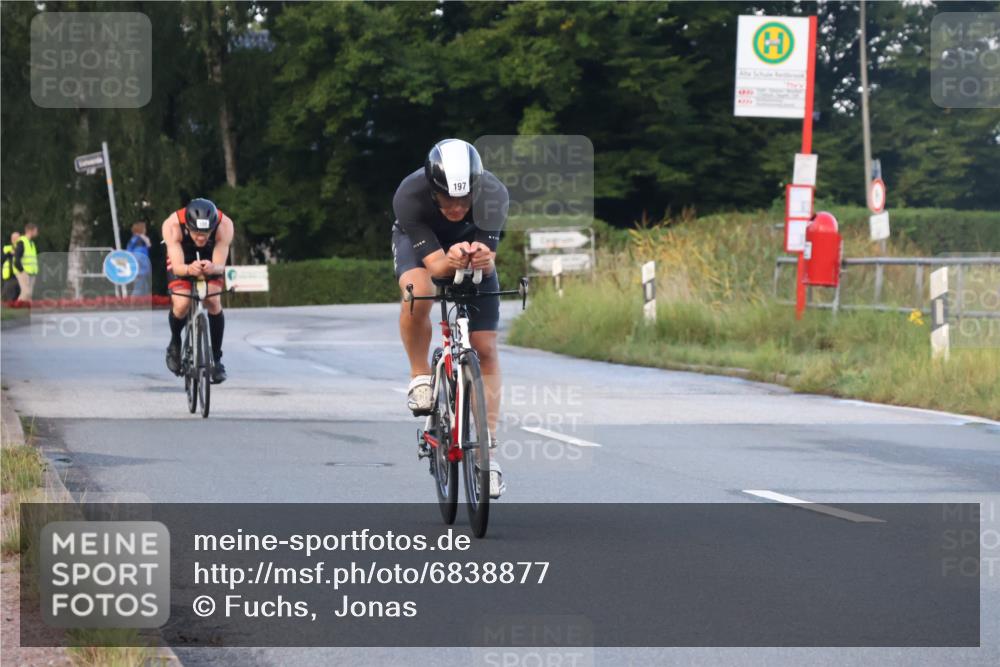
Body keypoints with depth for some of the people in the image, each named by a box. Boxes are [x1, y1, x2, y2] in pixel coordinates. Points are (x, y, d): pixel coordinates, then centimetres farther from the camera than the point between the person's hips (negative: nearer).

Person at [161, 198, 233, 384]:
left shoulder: (224, 225, -35)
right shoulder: (172, 225, -37)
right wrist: (189, 269, -62)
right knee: (181, 305, -23)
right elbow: (178, 267, -39)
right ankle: (175, 344, 8)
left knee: (213, 302, -22)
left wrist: (212, 268, -59)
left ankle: (216, 358, -6)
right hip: (182, 259, -1)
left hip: (211, 259, 1)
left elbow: (220, 266, -35)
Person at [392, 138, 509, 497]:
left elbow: (489, 262, -31)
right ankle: (420, 377, -12)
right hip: (419, 242, -2)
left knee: (485, 349, -6)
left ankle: (488, 450, 1)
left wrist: (484, 259, -54)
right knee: (418, 292, -37)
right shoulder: (410, 197, -38)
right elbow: (435, 264, -39)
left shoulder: (493, 195, -35)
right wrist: (451, 261, -61)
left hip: (472, 244, 2)